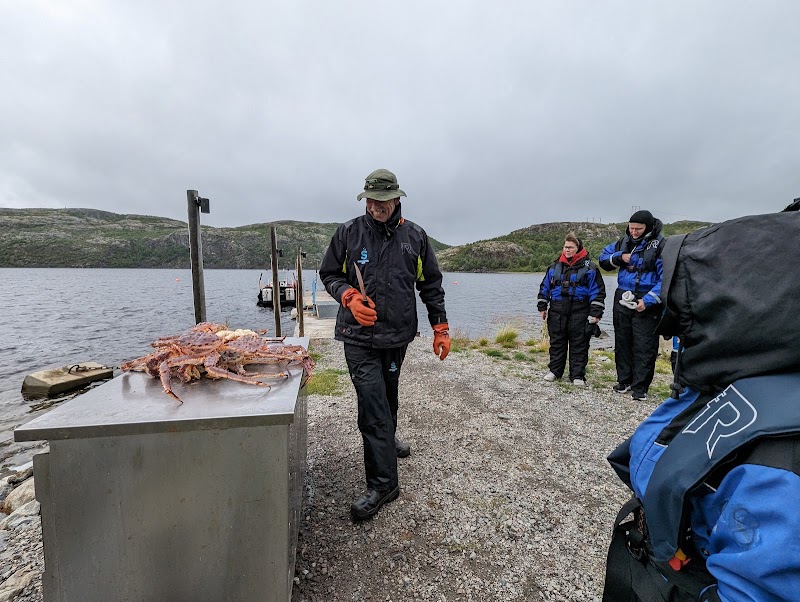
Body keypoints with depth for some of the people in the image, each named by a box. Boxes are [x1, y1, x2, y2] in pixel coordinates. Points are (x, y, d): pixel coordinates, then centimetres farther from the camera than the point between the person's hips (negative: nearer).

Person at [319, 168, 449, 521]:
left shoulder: (415, 236, 4)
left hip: (398, 333, 3)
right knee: (372, 404, -8)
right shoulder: (349, 233, -1)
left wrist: (440, 327, 4)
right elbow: (328, 274, 6)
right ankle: (383, 483, 2)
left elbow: (430, 284, 9)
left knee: (388, 398, 20)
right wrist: (350, 297, -14)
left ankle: (386, 442, 47)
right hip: (359, 335, -3)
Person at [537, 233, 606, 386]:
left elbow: (598, 291, -3)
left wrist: (595, 313, -8)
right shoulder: (555, 267, 9)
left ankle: (577, 375, 14)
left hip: (579, 313, -3)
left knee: (579, 345, 4)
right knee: (556, 343, 11)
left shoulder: (589, 268, -1)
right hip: (557, 312, 3)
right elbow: (544, 287, 14)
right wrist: (542, 307, 10)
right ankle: (555, 371, 24)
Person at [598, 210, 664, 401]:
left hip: (646, 304, -5)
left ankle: (640, 387, 9)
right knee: (622, 342, 13)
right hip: (623, 300, 5)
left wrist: (648, 300, -21)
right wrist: (619, 257, -5)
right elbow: (603, 258, 16)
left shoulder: (660, 245, -9)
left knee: (644, 346, -1)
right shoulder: (624, 242, 7)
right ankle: (624, 380, 26)